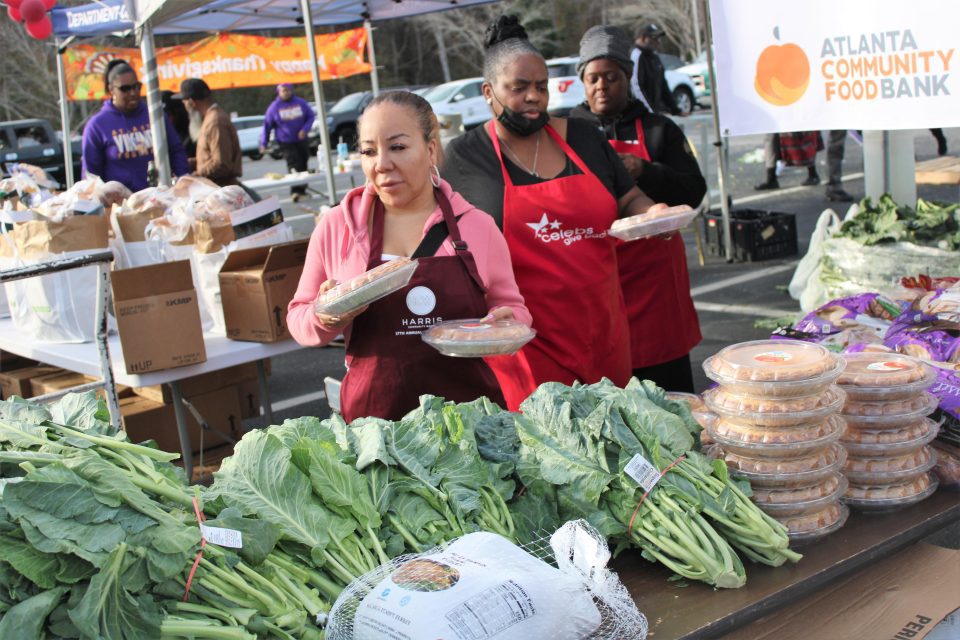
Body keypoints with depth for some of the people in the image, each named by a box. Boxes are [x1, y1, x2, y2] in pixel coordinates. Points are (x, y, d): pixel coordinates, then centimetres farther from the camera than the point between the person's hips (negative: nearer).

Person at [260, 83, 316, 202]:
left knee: (303, 165, 10)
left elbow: (311, 116, 6)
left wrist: (305, 129, -11)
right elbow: (267, 125, 0)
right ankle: (296, 191, -22)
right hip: (286, 142, -4)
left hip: (301, 140, 4)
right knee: (294, 165, -18)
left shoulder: (300, 103, 1)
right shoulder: (274, 107, -4)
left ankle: (302, 189, 24)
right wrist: (263, 143, -3)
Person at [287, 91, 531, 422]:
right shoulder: (335, 227, 1)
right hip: (373, 416, 0)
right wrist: (326, 317, -14)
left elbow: (511, 307, 12)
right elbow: (299, 318, 8)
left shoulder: (477, 225, 2)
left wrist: (503, 322, -10)